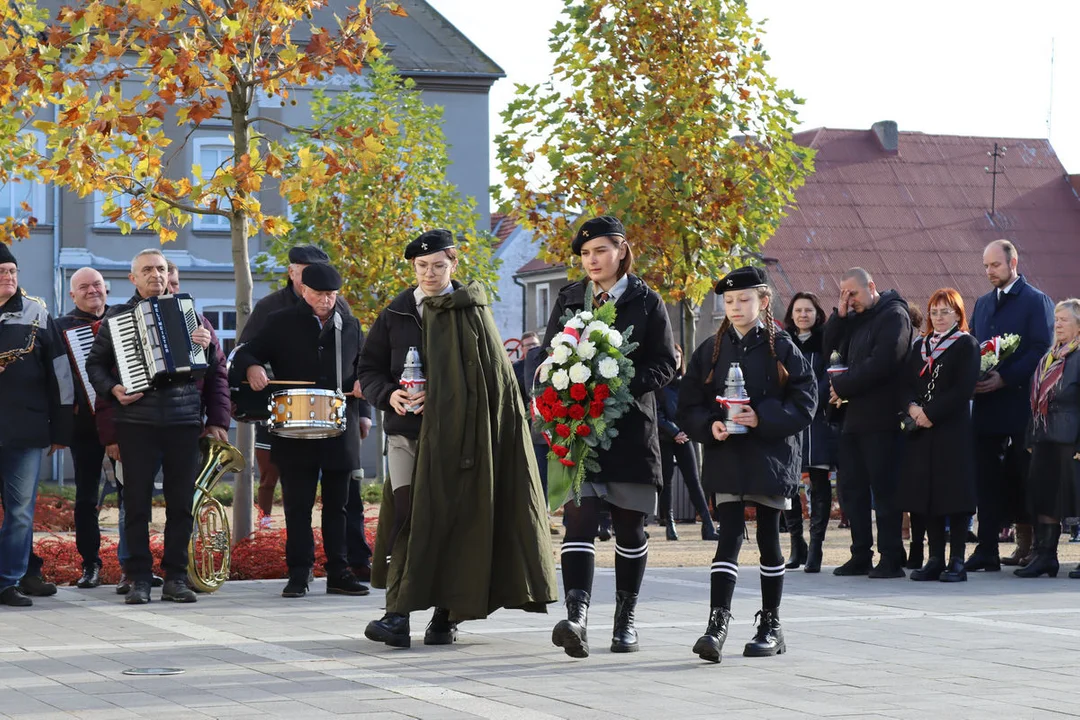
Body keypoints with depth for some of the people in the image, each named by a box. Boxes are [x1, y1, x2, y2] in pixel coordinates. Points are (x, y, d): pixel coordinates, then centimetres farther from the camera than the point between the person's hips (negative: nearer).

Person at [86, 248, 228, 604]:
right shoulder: (116, 316, 9)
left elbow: (218, 370, 11)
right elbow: (95, 363, 8)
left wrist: (216, 407, -6)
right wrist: (112, 389, -9)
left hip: (185, 421, 1)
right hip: (136, 421, -1)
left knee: (181, 502, 2)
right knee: (137, 502, 0)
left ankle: (176, 578, 9)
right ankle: (139, 578, 6)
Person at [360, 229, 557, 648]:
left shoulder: (470, 311, 1)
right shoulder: (396, 313, 10)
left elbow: (488, 375, -4)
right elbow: (369, 369, 12)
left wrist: (437, 398, -15)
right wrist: (389, 395, -9)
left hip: (454, 431, -2)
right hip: (406, 428, 2)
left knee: (451, 518, -2)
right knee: (406, 517, -8)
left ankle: (446, 615, 7)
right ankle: (398, 616, -11)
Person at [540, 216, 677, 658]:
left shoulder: (646, 302, 3)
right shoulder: (569, 299, 12)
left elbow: (665, 365, 0)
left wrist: (625, 384, -16)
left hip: (631, 427, -1)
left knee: (629, 527, 7)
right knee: (579, 518, -14)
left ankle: (626, 618, 20)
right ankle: (577, 617, -25)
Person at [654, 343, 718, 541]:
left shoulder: (685, 383, 13)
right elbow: (656, 413, -7)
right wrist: (674, 432, -15)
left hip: (684, 437, 3)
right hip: (664, 439, -3)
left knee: (693, 481, -3)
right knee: (666, 481, 0)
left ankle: (708, 526, -10)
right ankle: (669, 524, 8)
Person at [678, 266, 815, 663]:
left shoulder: (781, 349, -1)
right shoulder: (711, 350, 7)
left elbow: (804, 403, -5)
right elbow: (689, 407, 7)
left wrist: (762, 418, -18)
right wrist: (710, 425, -12)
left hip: (770, 455, -1)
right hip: (726, 456, 1)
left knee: (768, 538, 7)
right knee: (729, 537, -8)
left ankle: (771, 624, 18)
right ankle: (717, 624, -14)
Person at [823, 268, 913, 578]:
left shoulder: (893, 315, -9)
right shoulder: (853, 319, 17)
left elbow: (881, 364, -18)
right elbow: (829, 347, 13)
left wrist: (842, 386, -12)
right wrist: (840, 314, 0)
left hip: (881, 418, -8)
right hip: (853, 416, 8)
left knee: (884, 489, -6)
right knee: (852, 488, 9)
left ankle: (891, 560, -2)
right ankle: (861, 556, 15)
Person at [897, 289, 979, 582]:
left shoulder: (966, 345, 0)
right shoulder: (920, 346, 17)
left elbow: (963, 389, -10)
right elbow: (907, 382, 11)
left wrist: (931, 413, -15)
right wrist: (912, 407, -9)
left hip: (953, 429, -5)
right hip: (920, 431, 5)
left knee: (954, 491, -6)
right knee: (925, 492, 3)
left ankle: (957, 561, -3)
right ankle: (935, 559, 10)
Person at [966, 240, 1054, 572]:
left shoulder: (1036, 301, -2)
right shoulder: (982, 304, 19)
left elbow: (1040, 350, -10)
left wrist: (1005, 379, -18)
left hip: (1019, 402, -6)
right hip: (986, 402, 6)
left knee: (1023, 476, -1)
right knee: (987, 478, 2)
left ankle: (1029, 543, 6)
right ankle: (987, 549, 1)